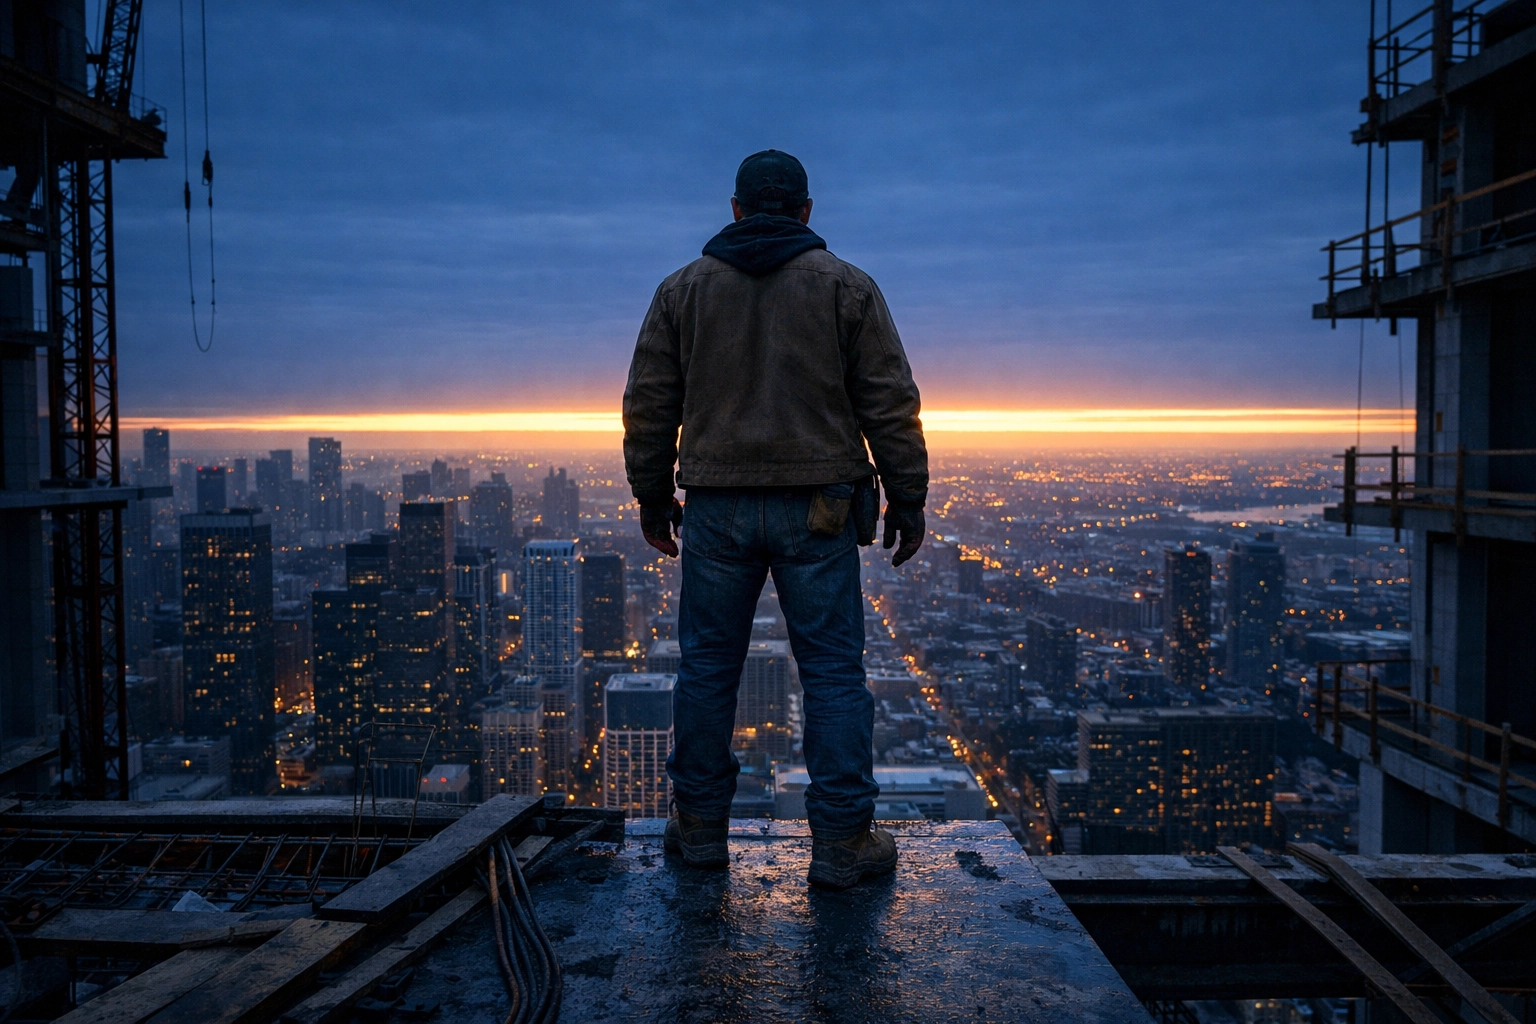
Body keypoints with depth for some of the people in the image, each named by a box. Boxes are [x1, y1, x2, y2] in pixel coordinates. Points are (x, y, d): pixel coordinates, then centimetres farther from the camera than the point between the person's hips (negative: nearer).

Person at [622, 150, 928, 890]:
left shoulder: (683, 289, 8)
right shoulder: (846, 286, 3)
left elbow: (648, 406, 7)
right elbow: (890, 405, 0)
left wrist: (652, 497, 16)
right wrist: (907, 500, 5)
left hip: (716, 507, 2)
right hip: (818, 508, -1)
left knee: (708, 663, 11)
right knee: (832, 668, 4)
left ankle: (700, 825, 20)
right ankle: (842, 841, 7)